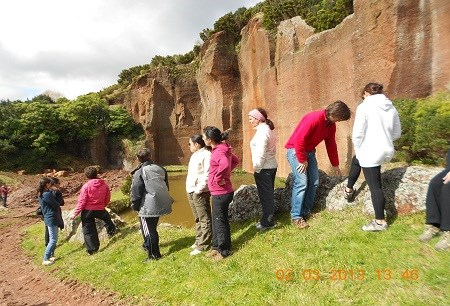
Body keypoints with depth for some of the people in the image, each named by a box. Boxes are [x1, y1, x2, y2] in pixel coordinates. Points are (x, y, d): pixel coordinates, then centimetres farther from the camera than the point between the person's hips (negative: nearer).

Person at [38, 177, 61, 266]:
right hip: (51, 218, -10)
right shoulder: (47, 194, -20)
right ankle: (46, 259, -1)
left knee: (53, 239, 18)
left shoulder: (41, 194, 11)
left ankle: (51, 255, 25)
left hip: (48, 218, 10)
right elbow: (56, 205, -14)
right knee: (53, 240, -5)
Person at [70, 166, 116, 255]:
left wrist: (75, 213, -6)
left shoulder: (86, 186, -14)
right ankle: (111, 231, 48)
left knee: (88, 231, 10)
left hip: (87, 211, -2)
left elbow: (82, 202, -14)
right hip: (100, 210, 2)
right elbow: (107, 198, 6)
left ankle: (91, 249, 17)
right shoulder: (104, 184, -4)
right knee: (107, 217, 36)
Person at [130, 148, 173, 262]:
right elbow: (166, 185, 15)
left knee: (149, 230, 6)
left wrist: (135, 206, 2)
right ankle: (148, 245, 43)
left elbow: (136, 191, -11)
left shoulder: (140, 172, -11)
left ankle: (154, 254, 13)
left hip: (148, 206, -7)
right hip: (161, 204, 7)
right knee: (152, 227, 25)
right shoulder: (160, 169, 8)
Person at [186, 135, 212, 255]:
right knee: (197, 218, 19)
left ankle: (203, 245, 10)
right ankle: (199, 240, 32)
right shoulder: (195, 155, 15)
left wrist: (199, 189, -19)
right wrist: (190, 190, 12)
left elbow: (207, 175, -21)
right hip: (191, 192, 10)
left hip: (200, 193, -10)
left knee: (204, 219, 2)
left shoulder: (206, 155, -14)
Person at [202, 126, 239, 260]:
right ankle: (217, 247, 36)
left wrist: (218, 178, -27)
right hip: (219, 192, 10)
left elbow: (225, 164, -43)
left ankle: (224, 250, 24)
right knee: (216, 220, 20)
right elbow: (235, 160, 21)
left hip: (221, 193, -10)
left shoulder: (219, 151, -21)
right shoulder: (222, 149, 8)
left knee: (220, 221, 7)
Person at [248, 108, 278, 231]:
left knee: (265, 195, 2)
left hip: (264, 168, -10)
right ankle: (267, 219, 31)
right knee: (268, 194, 18)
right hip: (271, 166, 10)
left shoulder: (262, 131, -18)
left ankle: (268, 222, 15)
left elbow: (261, 153, -24)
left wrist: (256, 168, -14)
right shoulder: (268, 129, 12)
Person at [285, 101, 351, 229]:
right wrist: (302, 160, -20)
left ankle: (306, 212, 17)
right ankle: (296, 217, -6)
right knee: (302, 183, -14)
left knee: (314, 182, 5)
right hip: (295, 150, -9)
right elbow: (299, 139, -28)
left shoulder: (331, 125, 4)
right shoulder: (315, 118, -24)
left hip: (309, 152, 9)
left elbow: (331, 144, 15)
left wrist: (335, 165, 20)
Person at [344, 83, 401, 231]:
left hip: (370, 153, -8)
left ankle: (380, 222, 16)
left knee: (375, 186, 3)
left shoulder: (364, 106, -12)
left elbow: (357, 133, -17)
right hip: (387, 150, 8)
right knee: (356, 161, 31)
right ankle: (349, 189, 49)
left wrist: (358, 148, -1)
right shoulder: (391, 107, 9)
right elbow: (397, 133, 15)